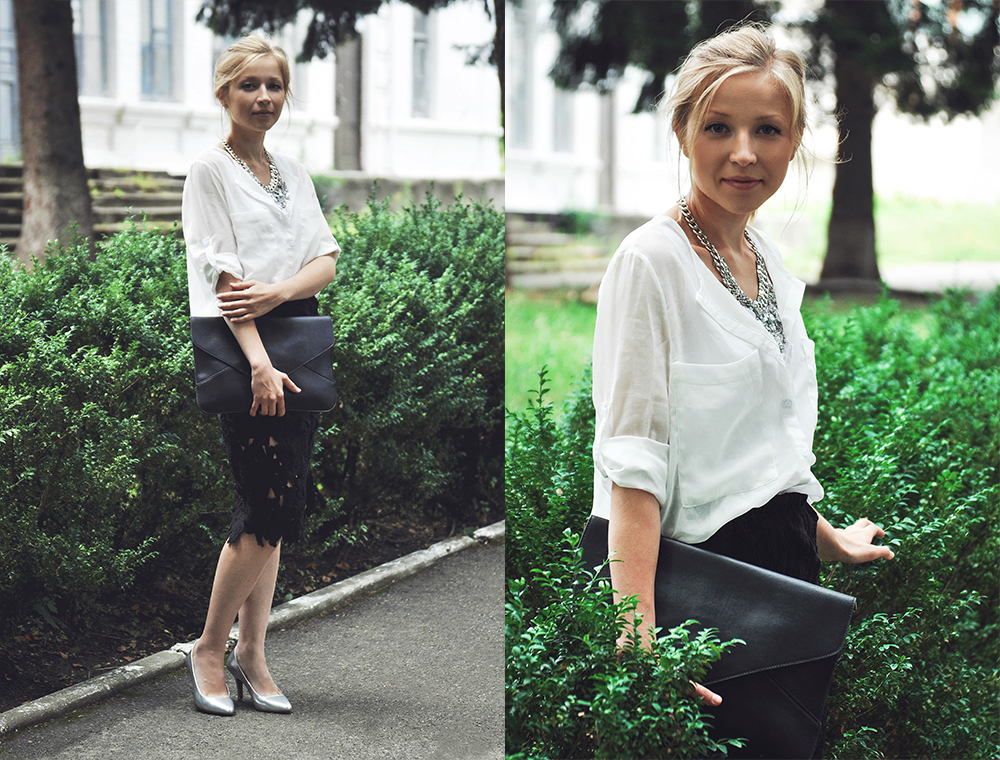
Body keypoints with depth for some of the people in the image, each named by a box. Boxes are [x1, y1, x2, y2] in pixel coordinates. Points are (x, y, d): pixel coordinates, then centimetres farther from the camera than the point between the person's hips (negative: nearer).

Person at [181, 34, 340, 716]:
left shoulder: (294, 172, 16)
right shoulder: (211, 170, -2)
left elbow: (327, 260, 8)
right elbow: (220, 269, -12)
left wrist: (275, 292, -13)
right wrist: (259, 360, -22)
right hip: (240, 346, -6)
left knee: (272, 509, 7)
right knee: (273, 509, -11)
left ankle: (252, 654, 14)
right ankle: (210, 648, 5)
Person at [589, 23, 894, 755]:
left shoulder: (771, 261, 10)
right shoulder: (653, 261, -14)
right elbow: (633, 459, -21)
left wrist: (828, 539, 25)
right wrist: (639, 640, -28)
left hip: (790, 561, 8)